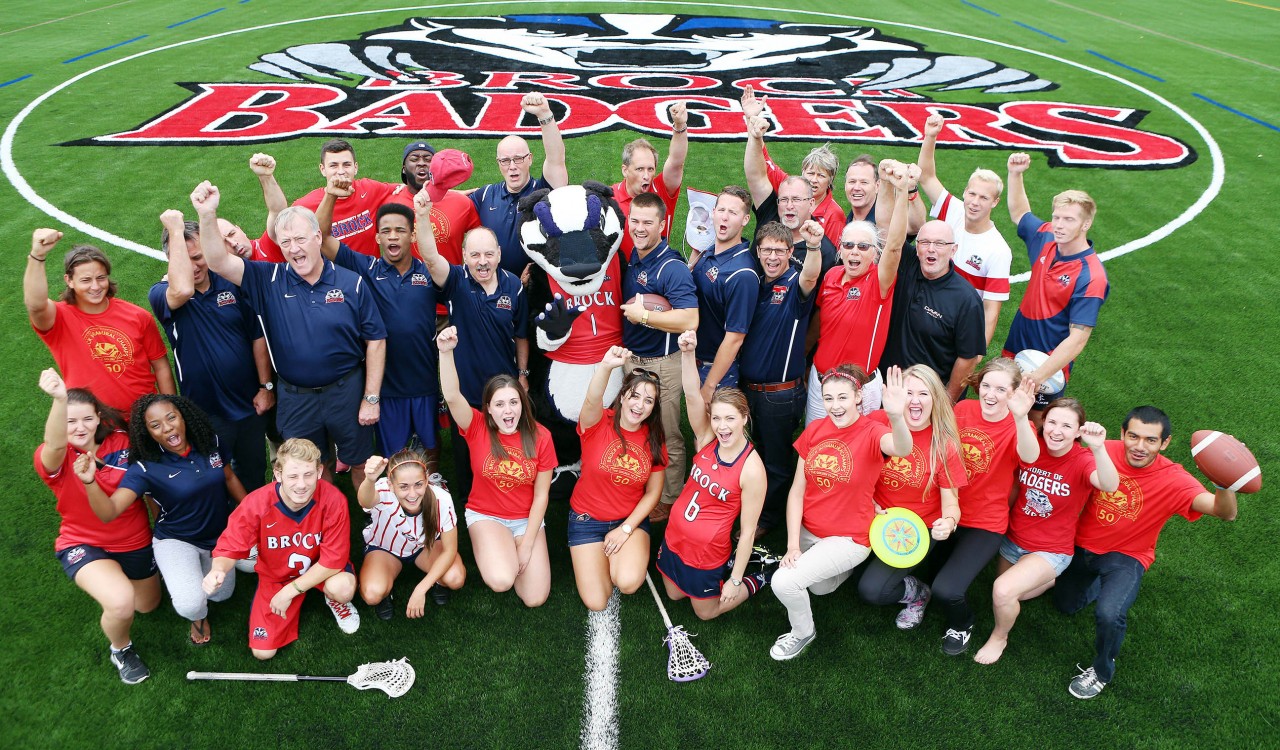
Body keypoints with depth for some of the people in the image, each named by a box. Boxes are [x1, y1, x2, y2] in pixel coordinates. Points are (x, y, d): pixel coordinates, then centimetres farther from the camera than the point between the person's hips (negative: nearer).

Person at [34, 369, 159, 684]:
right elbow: (55, 445, -48)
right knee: (120, 602, -31)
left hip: (135, 540, 4)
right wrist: (59, 399, -68)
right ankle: (121, 650, 4)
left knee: (148, 605, 23)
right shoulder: (52, 458, -22)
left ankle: (121, 575, 55)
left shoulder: (122, 442, -13)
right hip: (83, 544, -4)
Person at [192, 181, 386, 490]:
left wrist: (371, 398, -8)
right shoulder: (270, 280, -4)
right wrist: (207, 215, -33)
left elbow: (375, 340, -6)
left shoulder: (351, 283, -8)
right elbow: (219, 262, -17)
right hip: (295, 398, 2)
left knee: (361, 464, 14)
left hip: (347, 391, -2)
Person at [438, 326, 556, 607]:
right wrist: (446, 352, -48)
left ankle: (512, 553, 20)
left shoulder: (540, 436, -11)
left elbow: (541, 495, -6)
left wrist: (526, 544, -11)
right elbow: (452, 396, -33)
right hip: (485, 515, -1)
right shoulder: (477, 428, -12)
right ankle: (493, 551, 9)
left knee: (535, 598, -11)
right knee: (501, 581, -28)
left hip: (527, 519, 1)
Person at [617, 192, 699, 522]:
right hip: (629, 358, 8)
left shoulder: (672, 268, -19)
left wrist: (643, 315, -23)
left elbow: (689, 320, -30)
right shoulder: (630, 258, 6)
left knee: (667, 438, 5)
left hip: (661, 363, -8)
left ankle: (669, 502, 20)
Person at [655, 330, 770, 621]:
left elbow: (748, 530, -19)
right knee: (674, 594, 26)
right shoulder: (707, 440, -12)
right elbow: (692, 395, -26)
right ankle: (731, 562, 39)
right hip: (673, 538, 6)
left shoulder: (751, 468, -25)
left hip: (706, 553, -5)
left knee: (706, 611, 17)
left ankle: (759, 580, 36)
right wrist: (687, 353, -43)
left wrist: (736, 580, -16)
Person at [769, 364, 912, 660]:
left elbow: (902, 449, -45)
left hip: (848, 538, -5)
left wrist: (896, 416, -67)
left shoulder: (871, 432, -19)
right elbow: (797, 492, -4)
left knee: (784, 582, -20)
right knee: (820, 588, 23)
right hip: (808, 530, 5)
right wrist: (793, 545, -11)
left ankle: (803, 632, 11)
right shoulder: (814, 430, -6)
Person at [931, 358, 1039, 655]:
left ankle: (962, 625, 15)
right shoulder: (963, 409, -4)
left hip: (984, 524, -4)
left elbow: (1030, 457, -37)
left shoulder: (1017, 427, -14)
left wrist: (1020, 417, -57)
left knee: (947, 590, -19)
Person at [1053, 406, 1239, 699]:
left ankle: (1101, 671, 3)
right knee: (1066, 605, 17)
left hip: (1125, 557, -3)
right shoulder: (1104, 451, -17)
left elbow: (1225, 512, -36)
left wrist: (1224, 485, -55)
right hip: (1082, 545, 4)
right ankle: (1101, 582, 47)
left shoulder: (1173, 480, -23)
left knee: (1109, 614, -29)